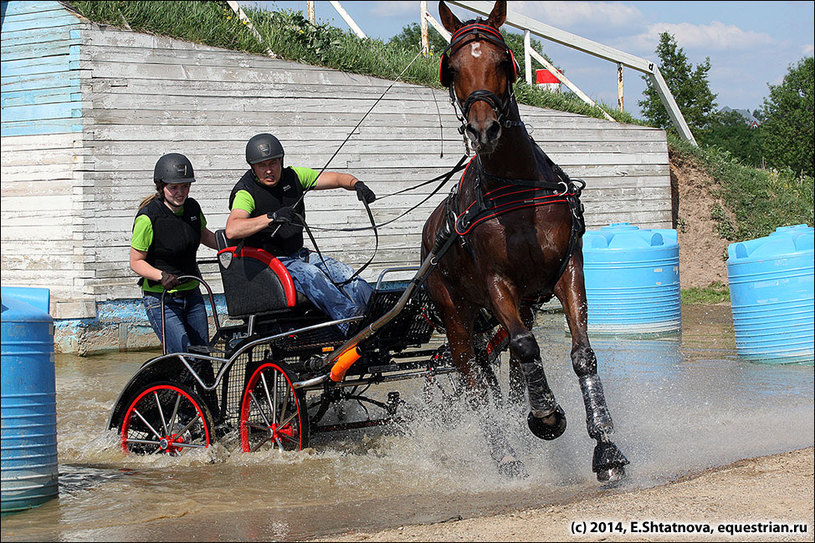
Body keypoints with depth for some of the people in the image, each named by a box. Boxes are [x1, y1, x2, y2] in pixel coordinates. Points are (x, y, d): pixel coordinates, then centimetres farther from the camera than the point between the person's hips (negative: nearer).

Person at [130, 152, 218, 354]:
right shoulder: (148, 217, -17)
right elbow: (136, 262, -11)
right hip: (160, 298, -6)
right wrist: (162, 276, -28)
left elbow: (204, 235, 21)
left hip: (192, 295, 6)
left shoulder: (192, 207, 0)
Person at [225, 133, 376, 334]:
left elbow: (335, 178, 5)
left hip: (298, 255, 7)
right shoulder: (246, 193, -13)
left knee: (343, 272, -15)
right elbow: (232, 230, -31)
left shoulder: (293, 176, 6)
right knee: (311, 274, -32)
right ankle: (352, 322, -45)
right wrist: (271, 217, -38)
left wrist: (357, 184, -17)